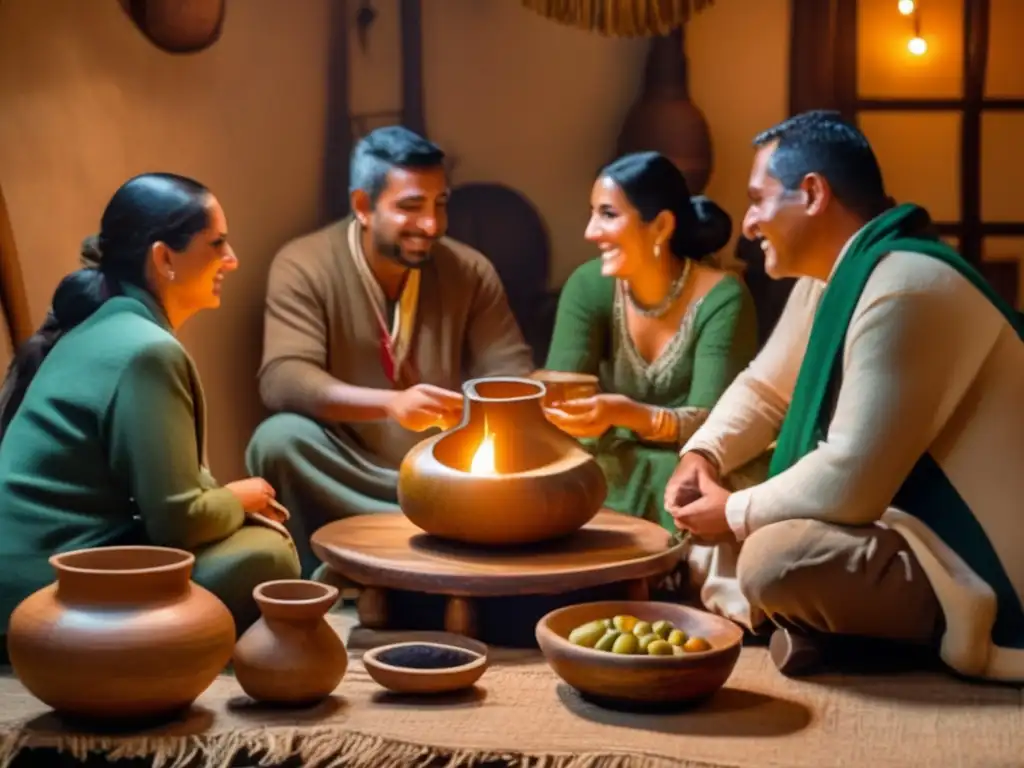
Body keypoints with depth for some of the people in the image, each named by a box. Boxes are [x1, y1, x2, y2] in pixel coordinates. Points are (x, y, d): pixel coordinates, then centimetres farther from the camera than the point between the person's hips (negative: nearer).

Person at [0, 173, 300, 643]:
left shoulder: (106, 328, 11)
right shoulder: (146, 352, -18)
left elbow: (164, 484, 19)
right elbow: (178, 519, -20)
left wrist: (232, 501, 4)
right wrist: (238, 499, 1)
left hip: (39, 569, 10)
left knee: (256, 529, 13)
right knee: (266, 556, -8)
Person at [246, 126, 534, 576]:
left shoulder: (471, 272, 1)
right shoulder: (304, 267, -9)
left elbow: (512, 379, 0)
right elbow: (282, 382, -23)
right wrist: (391, 404, -39)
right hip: (342, 478, -2)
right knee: (280, 438, -32)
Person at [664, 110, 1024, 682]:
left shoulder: (906, 289, -26)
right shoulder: (829, 272, 6)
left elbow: (849, 481, -29)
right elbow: (764, 387, 18)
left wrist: (735, 515, -13)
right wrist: (701, 456, -1)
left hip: (976, 566, -10)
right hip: (906, 517, 10)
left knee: (773, 563, -31)